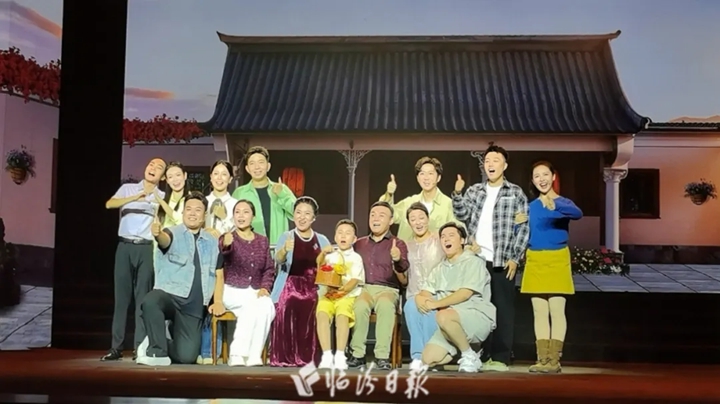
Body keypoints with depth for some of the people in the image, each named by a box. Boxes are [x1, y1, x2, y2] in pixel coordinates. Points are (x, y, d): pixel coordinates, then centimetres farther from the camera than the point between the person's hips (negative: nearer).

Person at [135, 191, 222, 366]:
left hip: (194, 306, 3)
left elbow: (218, 273, 21)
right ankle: (158, 350, -18)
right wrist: (157, 234, -47)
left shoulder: (212, 242, 14)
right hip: (168, 295, -3)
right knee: (150, 302, -39)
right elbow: (165, 240, -23)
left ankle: (160, 345, 25)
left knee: (186, 356, -9)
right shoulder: (173, 233, 2)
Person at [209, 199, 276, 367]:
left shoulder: (262, 241, 16)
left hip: (255, 292, 3)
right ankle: (238, 353, -30)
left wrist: (265, 287, -8)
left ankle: (253, 355, -28)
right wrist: (225, 246, -49)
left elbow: (269, 269, 13)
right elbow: (219, 262, -24)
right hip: (232, 291, -3)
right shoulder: (227, 238, 1)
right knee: (253, 305, -34)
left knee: (267, 306, -31)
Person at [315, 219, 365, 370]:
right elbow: (319, 264, -1)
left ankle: (340, 356, -35)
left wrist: (342, 290, -18)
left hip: (348, 296, -2)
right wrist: (323, 254, -22)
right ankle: (327, 355, -33)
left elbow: (354, 280, -1)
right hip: (327, 295, 2)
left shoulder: (356, 258, 11)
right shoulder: (331, 255, 20)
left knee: (342, 314, -34)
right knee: (322, 314, -30)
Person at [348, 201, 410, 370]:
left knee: (385, 305, -37)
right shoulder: (359, 243, 21)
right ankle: (357, 355, -29)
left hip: (387, 290, -2)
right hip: (363, 287, 2)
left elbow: (403, 268, -11)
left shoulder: (398, 244, 9)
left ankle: (382, 356, -36)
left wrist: (398, 259, -34)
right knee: (360, 305, -34)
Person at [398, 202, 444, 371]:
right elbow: (404, 280, 14)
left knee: (428, 308, -37)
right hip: (414, 296, 2)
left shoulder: (440, 240, 6)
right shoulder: (407, 246, 16)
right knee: (411, 306, -34)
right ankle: (418, 355, -32)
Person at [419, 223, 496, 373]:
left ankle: (470, 356, -15)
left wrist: (436, 304, -19)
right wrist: (421, 299, -14)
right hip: (452, 322, 7)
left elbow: (465, 294, -15)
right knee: (428, 359, -10)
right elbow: (424, 293, 10)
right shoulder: (440, 268, 19)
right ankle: (463, 349, 14)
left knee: (444, 316, -37)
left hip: (477, 317, -7)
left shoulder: (473, 262, -2)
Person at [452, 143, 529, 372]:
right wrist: (457, 194, -11)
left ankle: (500, 357, 4)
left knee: (502, 308, 0)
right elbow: (463, 216, 3)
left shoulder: (516, 193, 4)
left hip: (502, 261, -3)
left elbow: (523, 228, 1)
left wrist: (514, 258, -6)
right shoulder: (474, 191, 14)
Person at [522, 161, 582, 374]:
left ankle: (554, 360, -2)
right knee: (539, 313, 6)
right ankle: (542, 359, 9)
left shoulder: (562, 202, -5)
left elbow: (577, 213, -28)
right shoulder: (531, 206, 11)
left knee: (556, 311, -5)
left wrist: (555, 206, -45)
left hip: (556, 260, -5)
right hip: (534, 261, 5)